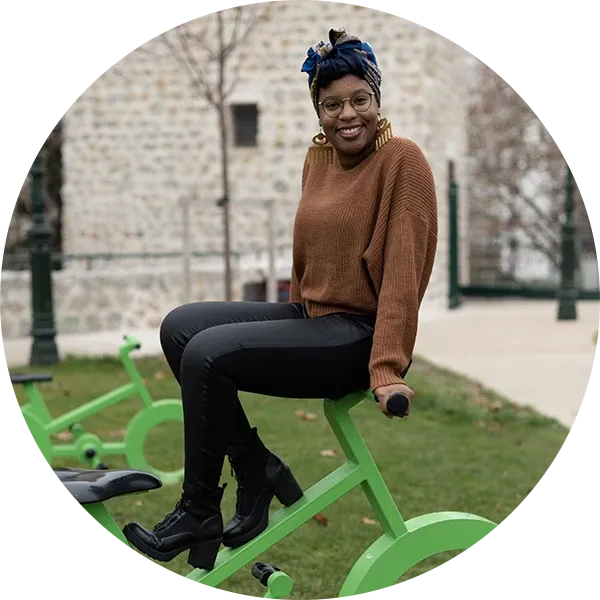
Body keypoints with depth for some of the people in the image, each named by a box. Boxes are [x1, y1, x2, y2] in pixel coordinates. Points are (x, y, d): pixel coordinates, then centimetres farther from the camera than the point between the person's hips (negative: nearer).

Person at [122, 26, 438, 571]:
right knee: (179, 327, -2)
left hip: (357, 334, -8)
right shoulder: (318, 157, 10)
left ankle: (199, 512, -4)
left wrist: (387, 369, -21)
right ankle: (257, 470, 1)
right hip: (308, 314, 9)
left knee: (208, 354, -22)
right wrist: (294, 318, 19)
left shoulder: (403, 160, -13)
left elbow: (404, 270, -17)